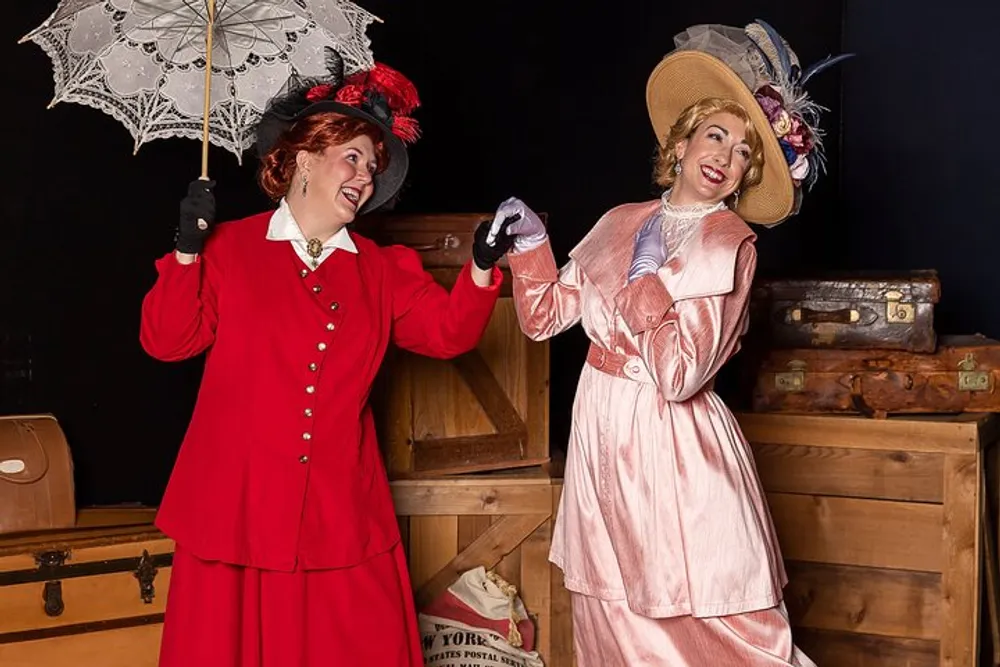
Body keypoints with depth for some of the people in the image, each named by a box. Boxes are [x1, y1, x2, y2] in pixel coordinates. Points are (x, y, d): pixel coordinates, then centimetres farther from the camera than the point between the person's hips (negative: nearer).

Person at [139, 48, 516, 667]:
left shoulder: (383, 269, 13)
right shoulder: (230, 248, 3)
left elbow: (447, 331, 3)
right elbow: (167, 340, 0)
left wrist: (482, 266, -13)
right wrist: (189, 250, -11)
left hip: (343, 513, 3)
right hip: (238, 505, -2)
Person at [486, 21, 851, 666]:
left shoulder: (729, 245, -9)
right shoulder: (621, 223, 7)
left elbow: (680, 375, -19)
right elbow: (544, 317, 10)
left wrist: (647, 275, -15)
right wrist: (532, 243, -2)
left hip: (674, 444, -5)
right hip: (603, 433, 6)